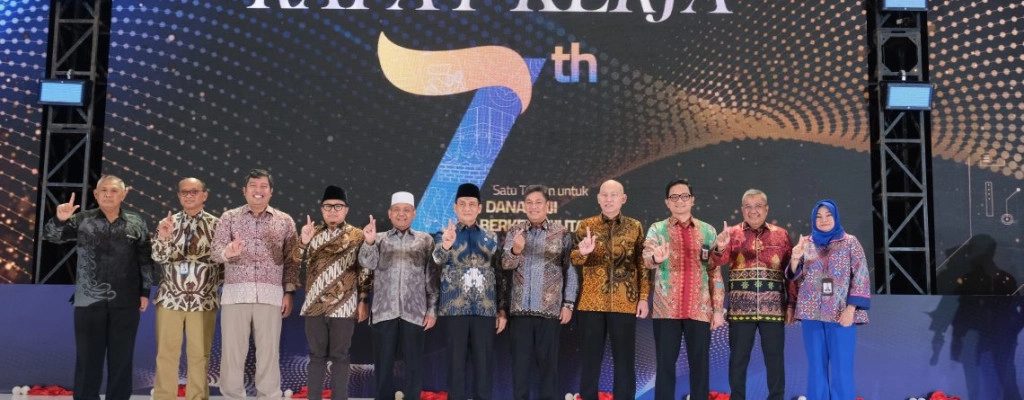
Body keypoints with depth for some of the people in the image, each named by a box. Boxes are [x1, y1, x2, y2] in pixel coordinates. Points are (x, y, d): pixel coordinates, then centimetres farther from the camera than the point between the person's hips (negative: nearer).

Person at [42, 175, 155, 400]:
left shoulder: (136, 224, 3)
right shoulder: (83, 220, 2)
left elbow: (146, 260, 6)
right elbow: (50, 236, -2)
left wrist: (145, 292, 3)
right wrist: (59, 220, -23)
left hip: (125, 302, 0)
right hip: (89, 301, 0)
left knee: (121, 358, 7)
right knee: (87, 358, 5)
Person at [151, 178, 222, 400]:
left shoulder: (216, 225, 5)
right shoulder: (167, 223, 7)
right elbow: (159, 257, -3)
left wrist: (216, 283, -2)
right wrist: (163, 238, -21)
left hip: (204, 300, -1)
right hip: (170, 298, 1)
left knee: (199, 355, 3)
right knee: (166, 352, 3)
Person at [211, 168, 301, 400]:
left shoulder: (285, 221, 9)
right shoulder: (229, 217, 7)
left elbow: (291, 261, 8)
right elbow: (216, 252, -3)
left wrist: (289, 292, 0)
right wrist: (227, 252, -26)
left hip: (270, 295, 0)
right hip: (235, 293, 0)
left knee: (269, 352, 2)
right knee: (232, 350, 2)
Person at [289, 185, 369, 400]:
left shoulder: (357, 236, 2)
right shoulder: (312, 232, 9)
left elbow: (364, 271, 1)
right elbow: (295, 259, -3)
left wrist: (363, 301, -5)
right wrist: (303, 242, -22)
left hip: (343, 307, -2)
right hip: (315, 306, 2)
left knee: (339, 356, 3)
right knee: (316, 355, 8)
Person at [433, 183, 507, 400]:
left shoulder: (490, 237, 11)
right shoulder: (445, 235, 3)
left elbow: (499, 275, 13)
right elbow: (439, 259, -19)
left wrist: (502, 309, 7)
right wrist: (446, 246, -42)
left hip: (485, 309, 2)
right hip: (455, 308, -2)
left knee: (484, 362, 3)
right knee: (456, 362, 1)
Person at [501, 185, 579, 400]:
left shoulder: (561, 233, 2)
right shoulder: (515, 231, 6)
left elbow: (571, 271, 3)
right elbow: (506, 264, -6)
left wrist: (568, 304, -3)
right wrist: (516, 250, -27)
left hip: (550, 309, -1)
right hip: (520, 308, 1)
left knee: (548, 362, 4)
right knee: (520, 361, 6)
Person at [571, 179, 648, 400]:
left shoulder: (635, 227, 6)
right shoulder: (586, 225, 5)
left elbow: (643, 265, 6)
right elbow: (573, 259, -4)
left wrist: (644, 297, -1)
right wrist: (583, 252, -27)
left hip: (625, 303, 0)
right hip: (591, 302, 0)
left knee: (625, 360, 4)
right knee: (590, 359, 5)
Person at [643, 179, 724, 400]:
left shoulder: (708, 231, 9)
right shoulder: (657, 229, 4)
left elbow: (715, 272, 9)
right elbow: (646, 259, -15)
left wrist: (718, 309, 3)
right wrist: (656, 258, -39)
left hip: (700, 310, 1)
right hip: (666, 309, -1)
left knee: (700, 365, 5)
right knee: (665, 365, 1)